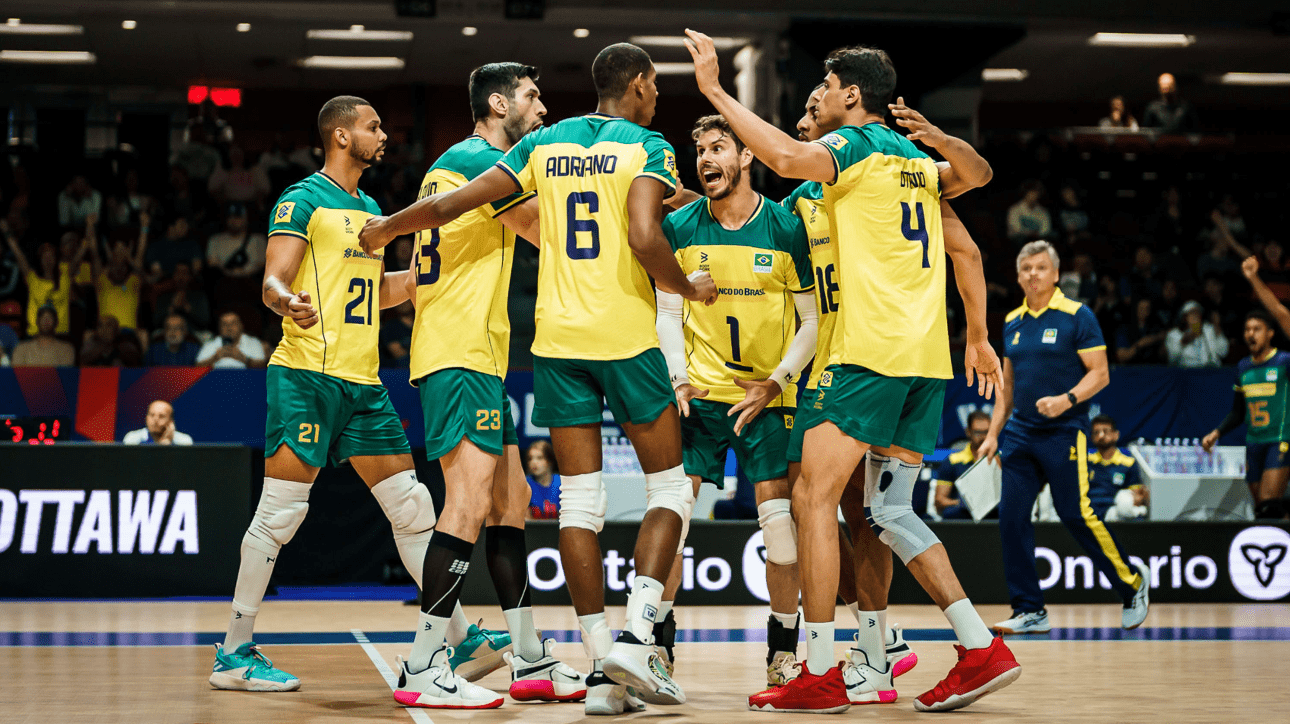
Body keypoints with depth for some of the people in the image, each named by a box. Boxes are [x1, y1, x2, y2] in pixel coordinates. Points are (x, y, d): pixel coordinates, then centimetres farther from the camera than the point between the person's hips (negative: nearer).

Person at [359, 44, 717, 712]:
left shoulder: (544, 143, 11)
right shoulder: (648, 148, -3)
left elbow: (451, 205, 9)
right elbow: (644, 237, -19)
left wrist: (387, 226, 26)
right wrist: (688, 288, 0)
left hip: (558, 338, 4)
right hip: (627, 337, -4)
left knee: (579, 500, 5)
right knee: (670, 488, 8)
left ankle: (602, 667, 3)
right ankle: (634, 638, -8)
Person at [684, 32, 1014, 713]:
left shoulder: (854, 144, -3)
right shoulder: (917, 161, 22)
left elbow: (788, 158, -23)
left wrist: (715, 89, -18)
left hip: (872, 350, -9)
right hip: (927, 357, 9)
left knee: (813, 495, -6)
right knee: (890, 511, 12)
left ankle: (820, 675, -8)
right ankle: (982, 650, 5)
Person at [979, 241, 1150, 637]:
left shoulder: (1077, 316, -5)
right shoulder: (1012, 322, 12)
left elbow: (1100, 374, -8)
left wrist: (1067, 400, -23)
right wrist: (993, 433, 13)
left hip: (1065, 433, -5)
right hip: (1020, 434, 5)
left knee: (1076, 515, -8)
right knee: (1011, 516, -4)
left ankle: (1133, 582, 15)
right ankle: (1030, 612, 3)